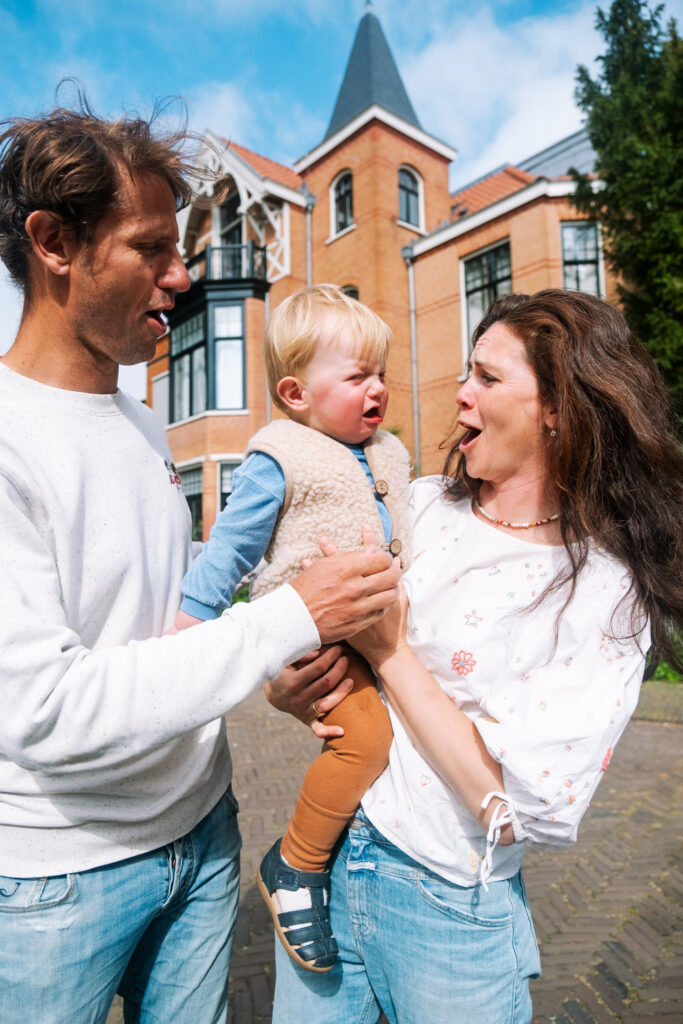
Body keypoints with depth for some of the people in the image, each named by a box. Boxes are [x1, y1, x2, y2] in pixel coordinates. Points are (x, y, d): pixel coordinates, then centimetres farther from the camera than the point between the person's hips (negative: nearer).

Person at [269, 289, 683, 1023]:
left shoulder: (608, 590, -14)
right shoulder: (416, 504, -3)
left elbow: (530, 808, -19)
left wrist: (392, 653, -19)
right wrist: (298, 681, -17)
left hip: (449, 907, -3)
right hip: (326, 860, 4)